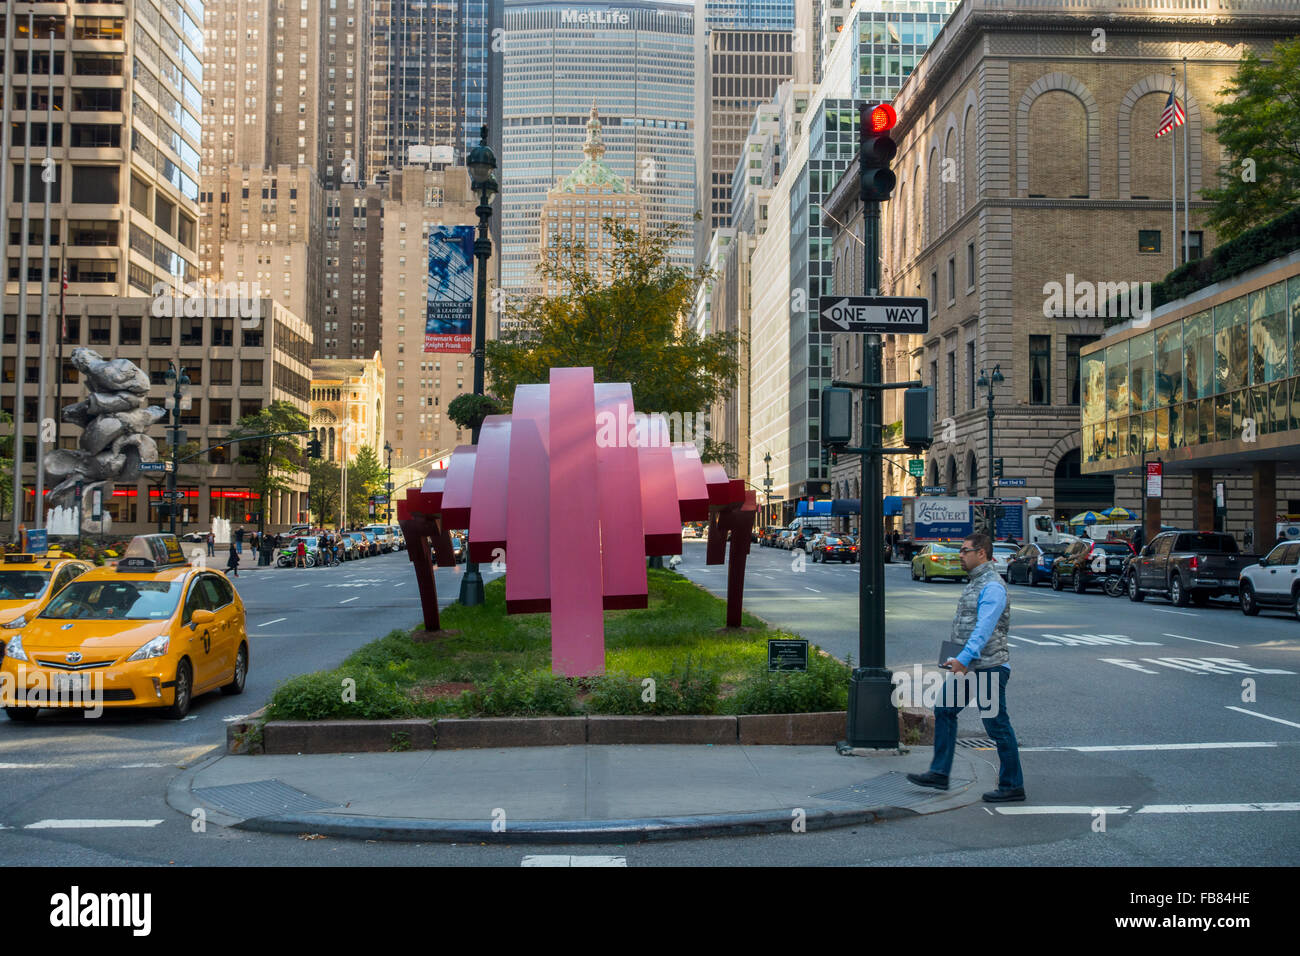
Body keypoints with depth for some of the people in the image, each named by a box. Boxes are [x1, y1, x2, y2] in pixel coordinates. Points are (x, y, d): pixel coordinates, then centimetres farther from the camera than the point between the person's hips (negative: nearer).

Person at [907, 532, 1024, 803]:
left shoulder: (992, 586, -16)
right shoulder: (976, 582, 16)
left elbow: (984, 628, -27)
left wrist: (964, 658, -36)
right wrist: (961, 660, 20)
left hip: (989, 667, -10)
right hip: (971, 666, 10)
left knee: (997, 725, -2)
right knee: (945, 710, 9)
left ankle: (1012, 786, 8)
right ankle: (939, 773, 12)